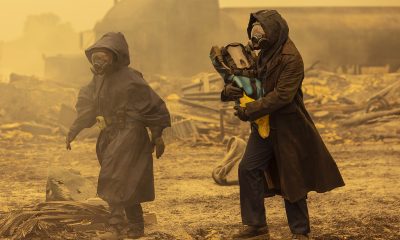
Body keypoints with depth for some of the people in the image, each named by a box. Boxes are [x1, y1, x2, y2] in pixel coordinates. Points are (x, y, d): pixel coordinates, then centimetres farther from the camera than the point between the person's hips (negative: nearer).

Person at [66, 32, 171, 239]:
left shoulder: (129, 79, -15)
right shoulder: (99, 79, 7)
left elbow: (153, 106, -10)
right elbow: (86, 106, 17)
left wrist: (157, 136, -8)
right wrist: (73, 132, 12)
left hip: (129, 134, -8)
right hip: (110, 136, 8)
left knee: (115, 180, -15)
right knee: (127, 183, 13)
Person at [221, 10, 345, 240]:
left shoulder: (290, 58, -19)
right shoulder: (265, 54, 8)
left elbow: (281, 95, -24)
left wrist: (250, 111, -21)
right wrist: (230, 90, -4)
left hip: (288, 128, -8)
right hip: (265, 125, 8)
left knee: (292, 179, 1)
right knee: (248, 169, 0)